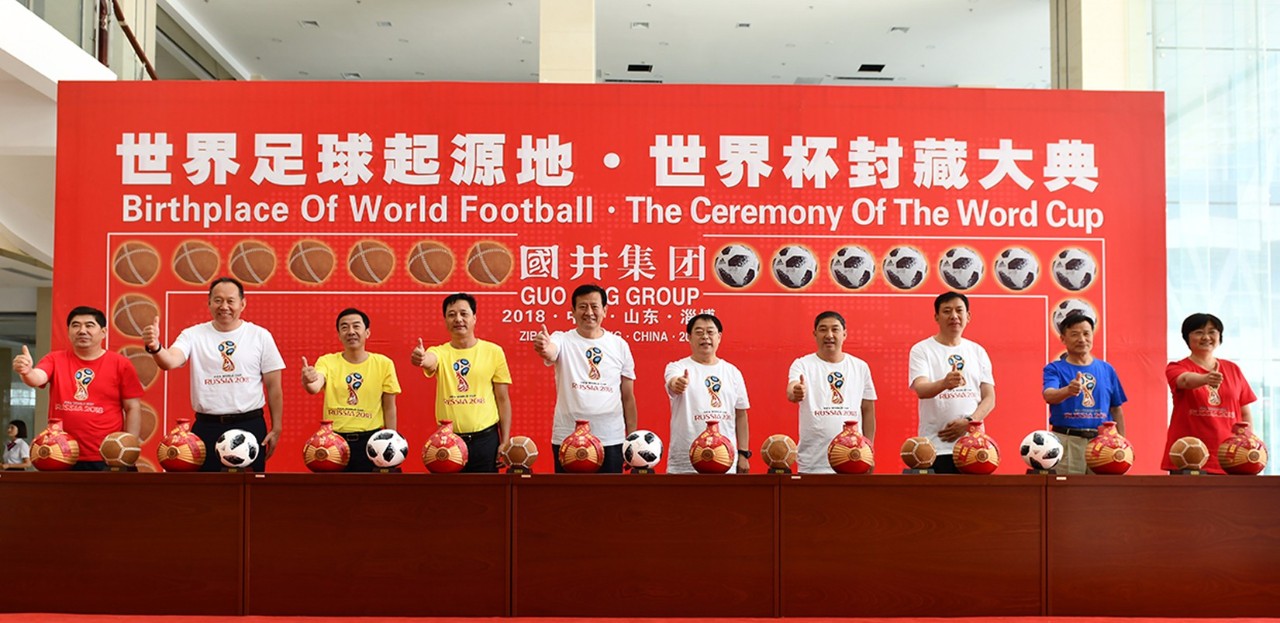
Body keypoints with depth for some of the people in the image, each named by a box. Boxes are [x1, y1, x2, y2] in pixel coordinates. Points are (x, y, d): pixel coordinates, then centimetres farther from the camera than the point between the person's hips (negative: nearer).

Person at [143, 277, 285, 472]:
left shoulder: (260, 336, 2)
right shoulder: (193, 335, 2)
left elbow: (273, 387, 4)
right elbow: (170, 362, -17)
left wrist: (276, 429, 1)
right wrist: (155, 347, -39)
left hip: (250, 426, 0)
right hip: (207, 427, 0)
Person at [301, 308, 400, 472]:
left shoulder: (383, 363, 0)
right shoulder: (327, 361, -1)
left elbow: (389, 408, 4)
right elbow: (315, 387, -22)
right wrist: (308, 382, -45)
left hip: (370, 441, 0)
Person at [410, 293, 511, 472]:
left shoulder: (494, 351, 1)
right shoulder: (440, 352, 1)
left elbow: (503, 400, 4)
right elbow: (428, 361, -25)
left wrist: (505, 442, -1)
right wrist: (421, 358, -50)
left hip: (486, 439, 0)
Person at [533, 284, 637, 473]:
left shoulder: (620, 345, 5)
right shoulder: (563, 340, -2)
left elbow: (628, 397, 10)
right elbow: (550, 353, -27)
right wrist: (544, 349, -51)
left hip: (611, 439, 2)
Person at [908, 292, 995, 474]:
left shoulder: (978, 351, 13)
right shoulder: (922, 349, 1)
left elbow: (989, 398, 9)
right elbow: (920, 389, -15)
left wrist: (969, 422, -9)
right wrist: (944, 383, -37)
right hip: (936, 446, -3)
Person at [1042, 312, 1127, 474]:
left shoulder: (1106, 369, 12)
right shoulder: (1055, 368, 2)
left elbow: (1116, 410, 15)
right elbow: (1048, 395, -18)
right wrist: (1068, 391, -38)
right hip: (1067, 442, -3)